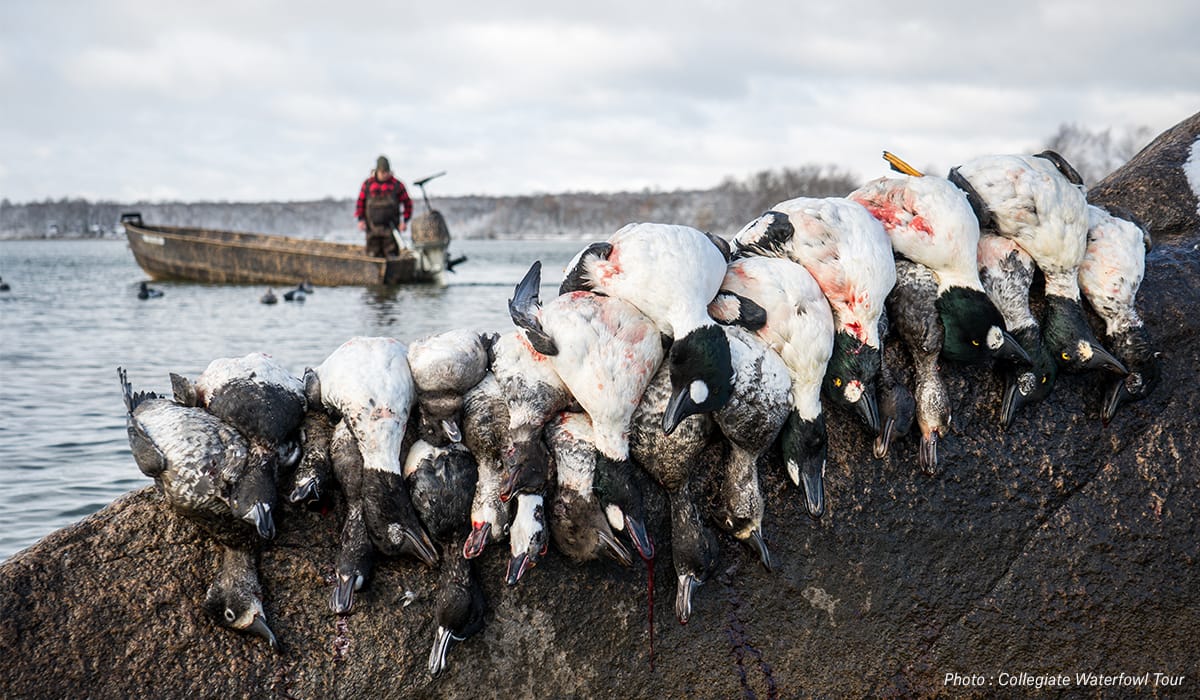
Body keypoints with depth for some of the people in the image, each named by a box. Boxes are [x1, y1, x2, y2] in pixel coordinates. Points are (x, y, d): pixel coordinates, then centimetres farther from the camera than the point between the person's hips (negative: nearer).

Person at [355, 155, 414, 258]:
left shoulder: (397, 185, 1)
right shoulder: (368, 184, 6)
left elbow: (407, 203, 8)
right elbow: (360, 202, 13)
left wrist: (405, 221, 1)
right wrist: (361, 219, 2)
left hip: (390, 228, -2)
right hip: (372, 228, 2)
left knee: (391, 256, -6)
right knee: (373, 256, 2)